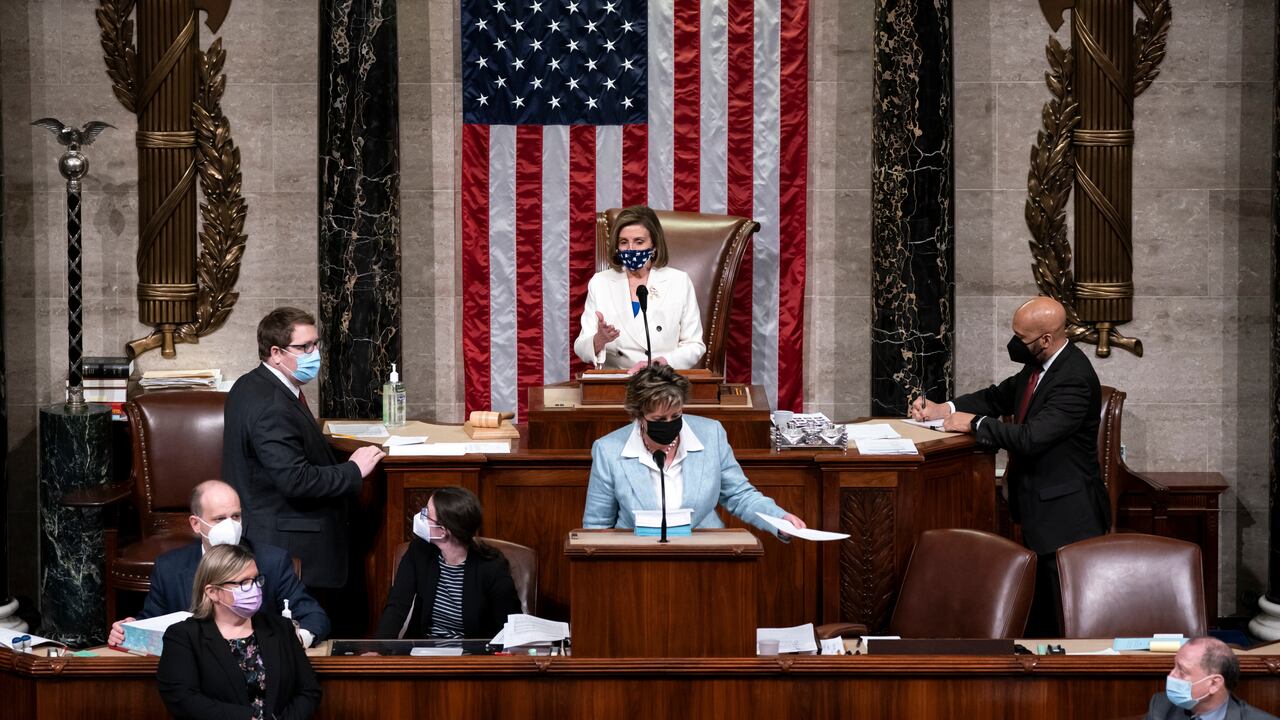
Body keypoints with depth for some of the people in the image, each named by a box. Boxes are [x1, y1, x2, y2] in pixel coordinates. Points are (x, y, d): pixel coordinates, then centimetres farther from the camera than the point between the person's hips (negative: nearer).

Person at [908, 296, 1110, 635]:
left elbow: (1032, 438, -29)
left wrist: (974, 423, -16)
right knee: (1038, 611, 18)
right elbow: (999, 397, 20)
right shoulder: (1037, 366, 5)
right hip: (1037, 506, 10)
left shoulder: (1074, 378, -23)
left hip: (1064, 516, -9)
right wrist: (944, 409, 4)